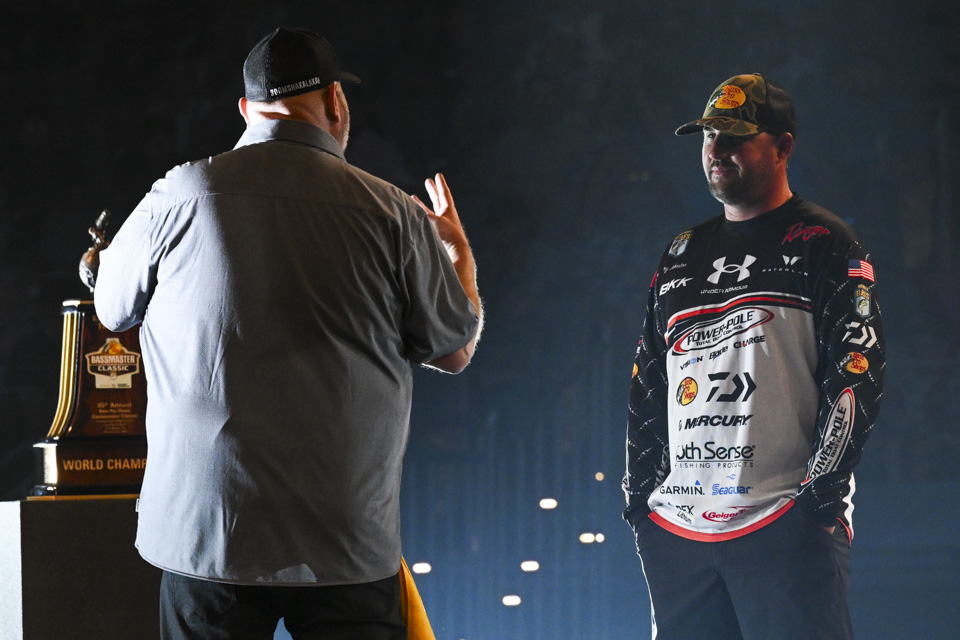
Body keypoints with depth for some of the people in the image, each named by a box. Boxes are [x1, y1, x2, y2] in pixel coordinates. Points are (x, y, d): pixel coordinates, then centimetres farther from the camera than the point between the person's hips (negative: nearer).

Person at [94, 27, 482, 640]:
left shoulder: (181, 193, -3)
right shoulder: (391, 214, -2)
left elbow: (112, 308, 15)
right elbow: (456, 350, 9)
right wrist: (458, 251, 29)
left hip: (204, 527, 0)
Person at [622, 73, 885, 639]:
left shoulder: (824, 245, 2)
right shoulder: (682, 257, 20)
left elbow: (857, 374, -7)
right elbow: (648, 385, 22)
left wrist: (821, 492, -14)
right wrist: (639, 493, 13)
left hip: (788, 525, -6)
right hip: (677, 529, 6)